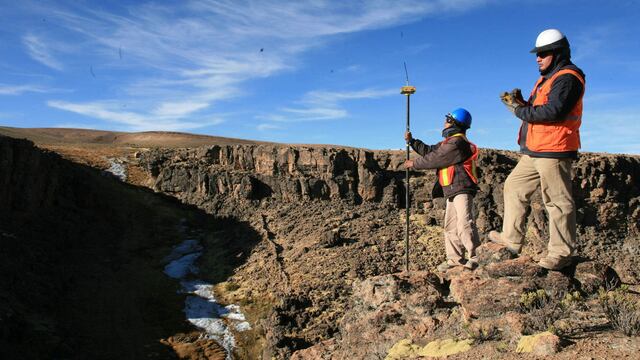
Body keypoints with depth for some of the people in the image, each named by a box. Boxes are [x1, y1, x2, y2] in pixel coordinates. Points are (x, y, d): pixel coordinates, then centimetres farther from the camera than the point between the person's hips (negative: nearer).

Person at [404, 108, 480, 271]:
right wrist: (411, 141, 16)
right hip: (452, 191, 11)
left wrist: (414, 164, -1)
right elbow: (429, 150, 22)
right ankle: (455, 259, 13)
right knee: (450, 226, 10)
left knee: (464, 223, -18)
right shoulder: (449, 142, 21)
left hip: (461, 188, -11)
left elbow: (434, 159, -13)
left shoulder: (457, 142, -13)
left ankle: (475, 257, -16)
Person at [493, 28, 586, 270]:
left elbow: (553, 112, -23)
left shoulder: (567, 78, -10)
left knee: (558, 201, -5)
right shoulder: (547, 78, 23)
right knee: (514, 187, 12)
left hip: (554, 151, -11)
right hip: (535, 151, 11)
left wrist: (519, 110, -13)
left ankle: (562, 252, 4)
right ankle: (512, 239, 19)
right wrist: (521, 102, 1)